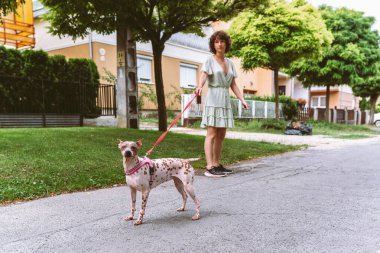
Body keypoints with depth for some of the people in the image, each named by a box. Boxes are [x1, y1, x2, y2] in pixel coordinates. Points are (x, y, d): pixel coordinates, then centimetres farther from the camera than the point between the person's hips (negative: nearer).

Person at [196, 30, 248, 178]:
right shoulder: (210, 60, -1)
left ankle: (216, 165, 15)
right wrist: (199, 87, -38)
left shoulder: (229, 63, 16)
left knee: (221, 135, 7)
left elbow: (233, 84, 16)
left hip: (225, 100, 6)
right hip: (213, 99, -6)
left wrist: (242, 99, 8)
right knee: (212, 134, -11)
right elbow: (203, 76, -17)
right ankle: (209, 167, -12)